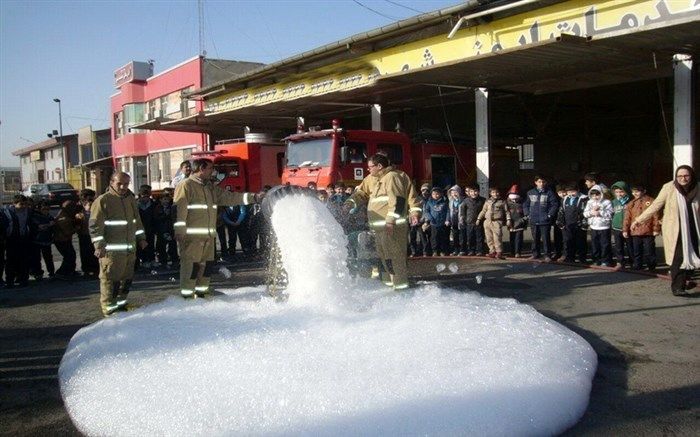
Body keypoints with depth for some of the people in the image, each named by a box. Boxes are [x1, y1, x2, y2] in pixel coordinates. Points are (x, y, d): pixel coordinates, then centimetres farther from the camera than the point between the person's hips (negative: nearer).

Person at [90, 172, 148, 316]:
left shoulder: (131, 199, 15)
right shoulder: (102, 201, -9)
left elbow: (137, 221, 27)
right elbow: (95, 225, -12)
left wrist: (141, 238, 23)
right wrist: (99, 245, -18)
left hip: (130, 248, 8)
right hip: (111, 250, -7)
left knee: (127, 278, 14)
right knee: (110, 279, -5)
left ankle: (121, 303, 28)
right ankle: (109, 307, 4)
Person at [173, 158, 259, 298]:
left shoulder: (211, 188, 19)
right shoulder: (186, 185, -7)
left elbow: (229, 197, 17)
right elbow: (179, 210, -12)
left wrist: (253, 197, 9)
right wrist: (180, 233, -17)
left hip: (208, 236, 8)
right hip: (192, 237, -8)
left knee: (207, 265, 13)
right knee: (191, 266, -7)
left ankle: (201, 293, 25)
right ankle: (187, 296, 0)